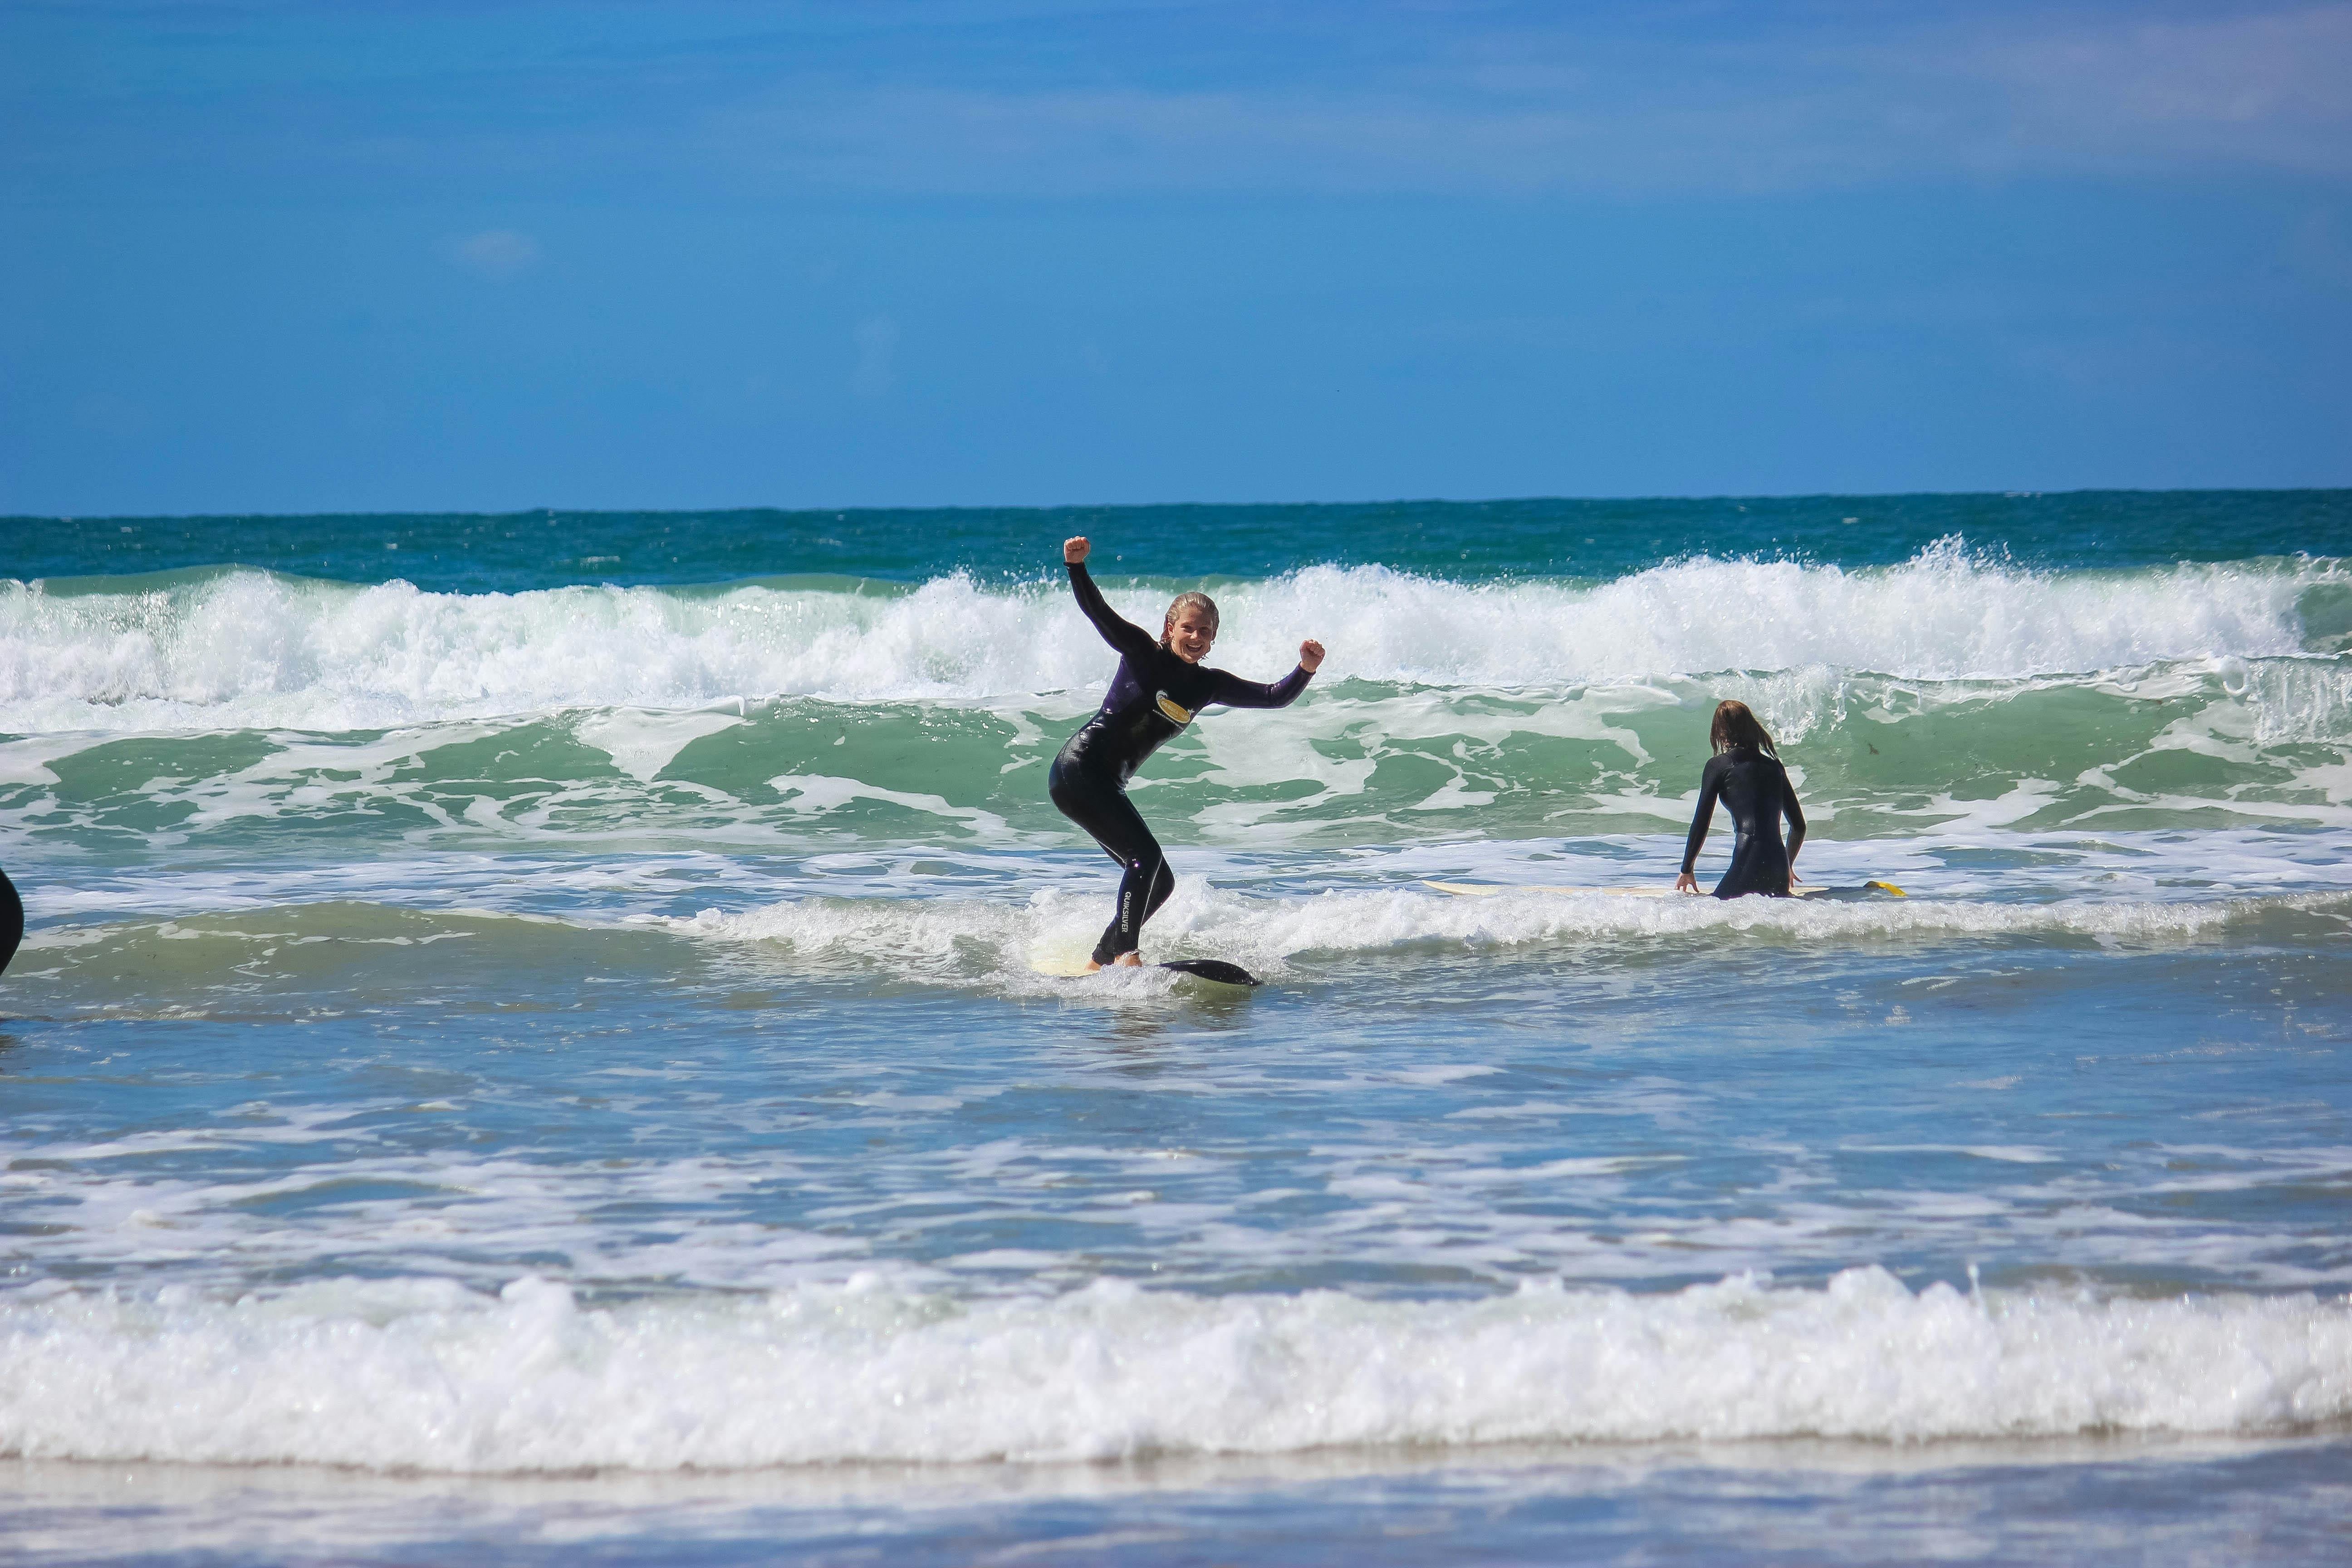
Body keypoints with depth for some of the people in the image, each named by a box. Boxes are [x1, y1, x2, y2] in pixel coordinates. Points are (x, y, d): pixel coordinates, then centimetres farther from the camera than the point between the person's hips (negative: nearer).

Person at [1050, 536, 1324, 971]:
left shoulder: (1209, 685, 9)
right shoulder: (1143, 652, -6)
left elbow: (1274, 697, 5)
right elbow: (1098, 612, -15)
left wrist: (1305, 671, -13)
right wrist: (1076, 566, -32)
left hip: (1107, 786, 8)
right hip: (1079, 769, -8)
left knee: (1159, 882, 9)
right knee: (1146, 856, -22)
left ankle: (1099, 963, 20)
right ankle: (1125, 955, -25)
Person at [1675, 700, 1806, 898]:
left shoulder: (1718, 765, 4)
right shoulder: (1774, 766, 19)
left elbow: (1701, 824, 4)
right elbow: (1799, 826, 24)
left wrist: (1687, 870, 16)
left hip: (1748, 864, -6)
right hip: (1778, 868, 6)